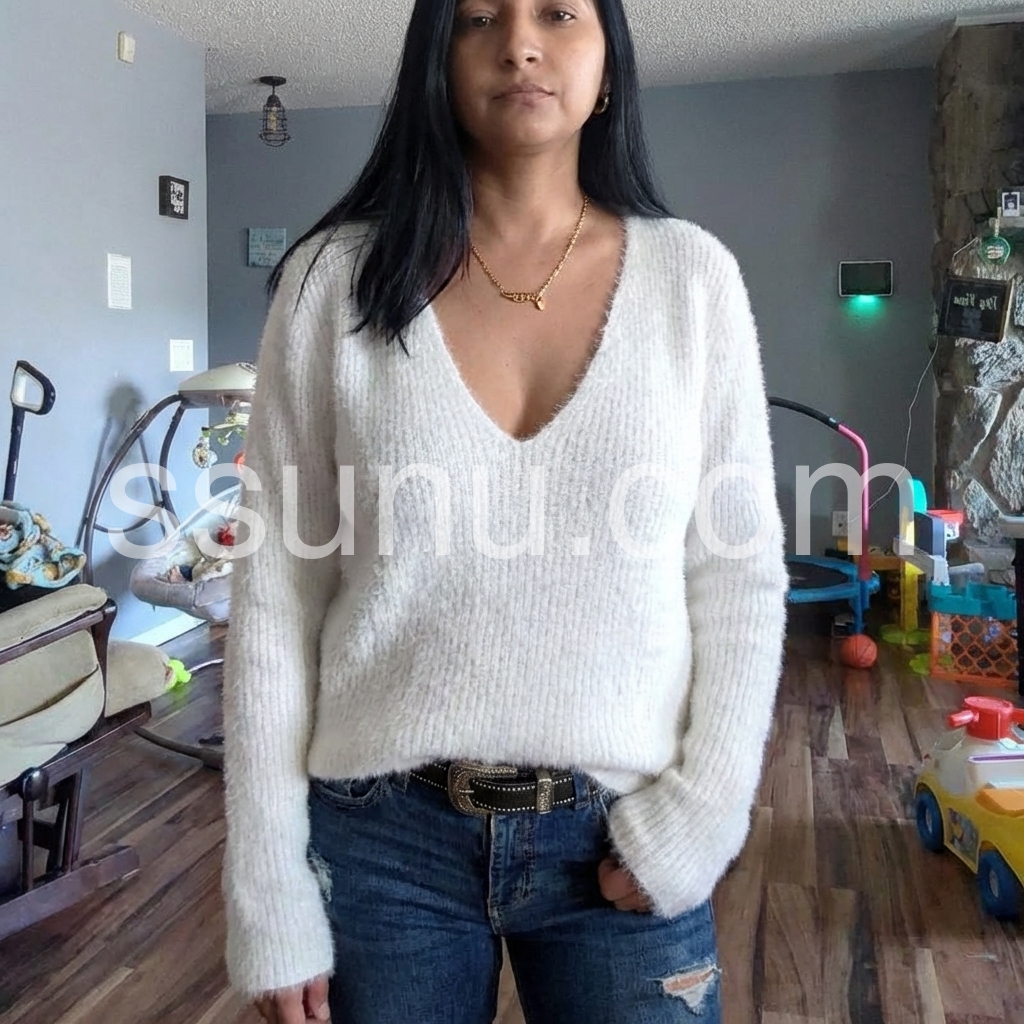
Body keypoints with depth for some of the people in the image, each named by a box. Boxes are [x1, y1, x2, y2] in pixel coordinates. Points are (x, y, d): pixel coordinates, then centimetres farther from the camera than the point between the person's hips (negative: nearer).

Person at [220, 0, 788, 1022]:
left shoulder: (692, 274, -2)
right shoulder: (334, 279, -4)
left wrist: (696, 820, -7)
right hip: (381, 835, 0)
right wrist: (270, 894, -4)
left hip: (623, 836, 1)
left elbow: (741, 574, 0)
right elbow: (277, 593, -4)